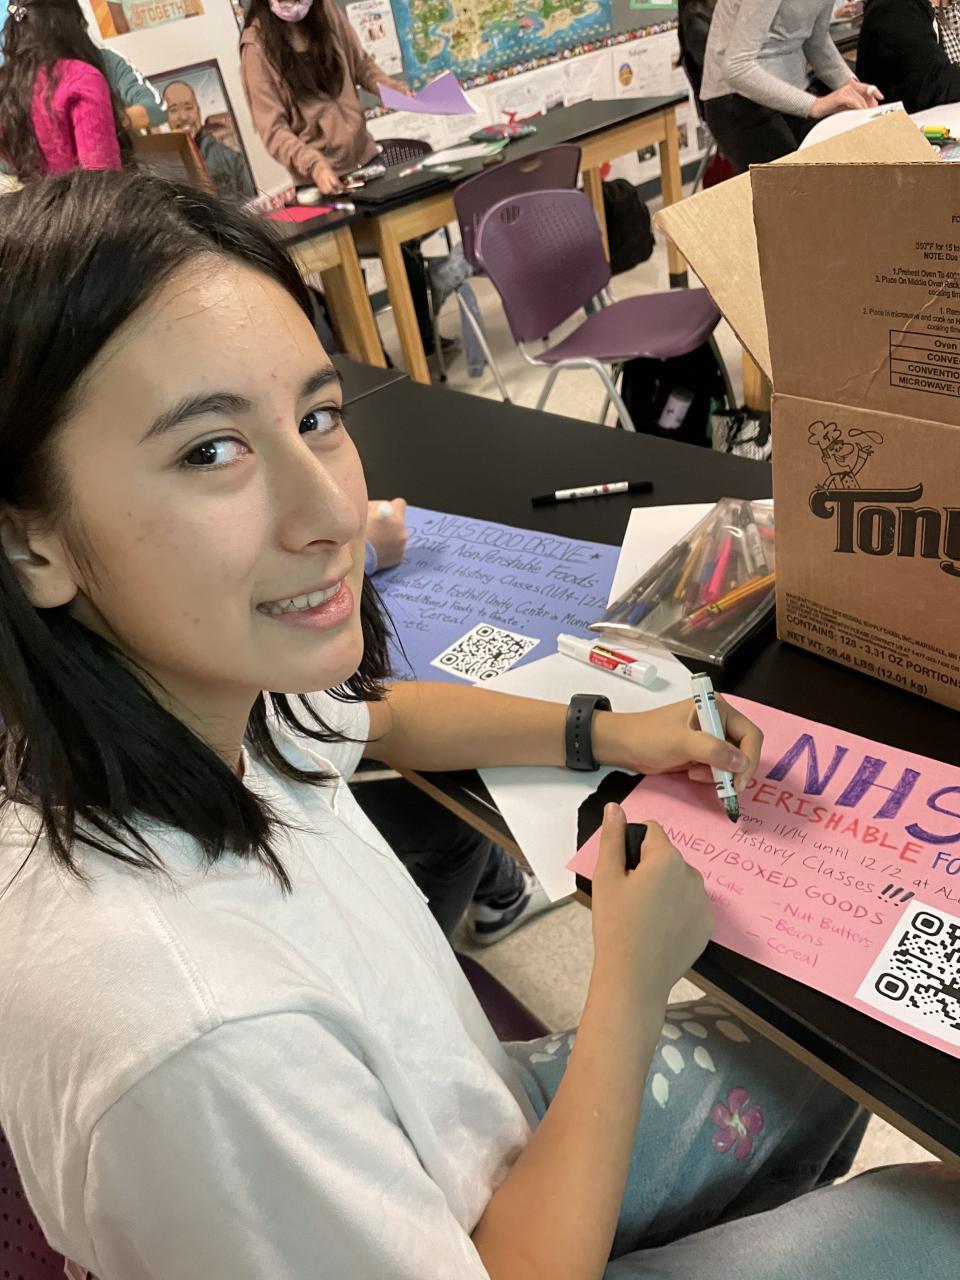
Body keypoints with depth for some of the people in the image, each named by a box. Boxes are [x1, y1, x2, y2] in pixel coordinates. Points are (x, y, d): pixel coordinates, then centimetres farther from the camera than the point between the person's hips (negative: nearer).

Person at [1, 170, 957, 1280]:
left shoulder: (209, 694, -18)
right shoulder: (184, 1029, -44)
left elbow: (376, 712, 6)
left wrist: (605, 733, -6)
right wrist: (631, 981, -21)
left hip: (492, 1118, 6)